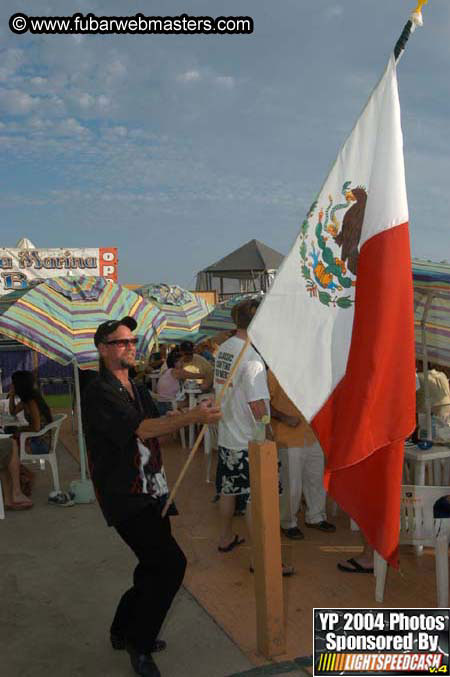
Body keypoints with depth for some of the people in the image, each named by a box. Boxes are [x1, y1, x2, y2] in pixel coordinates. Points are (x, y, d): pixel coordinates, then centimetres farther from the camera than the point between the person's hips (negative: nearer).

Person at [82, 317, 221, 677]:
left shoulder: (137, 390, 13)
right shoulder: (99, 393, -15)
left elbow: (155, 428, 20)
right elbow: (140, 429, -27)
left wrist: (191, 416, 1)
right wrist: (192, 416, -38)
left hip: (151, 491, 9)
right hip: (125, 498, -9)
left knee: (154, 566, 15)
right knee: (171, 563, -13)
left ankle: (124, 631, 37)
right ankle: (139, 642, 8)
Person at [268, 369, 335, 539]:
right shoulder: (274, 373, -15)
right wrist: (285, 418, -23)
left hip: (312, 437, 7)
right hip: (289, 441, -7)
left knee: (316, 479, 18)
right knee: (291, 485, 2)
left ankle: (315, 517, 37)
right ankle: (288, 523, 24)